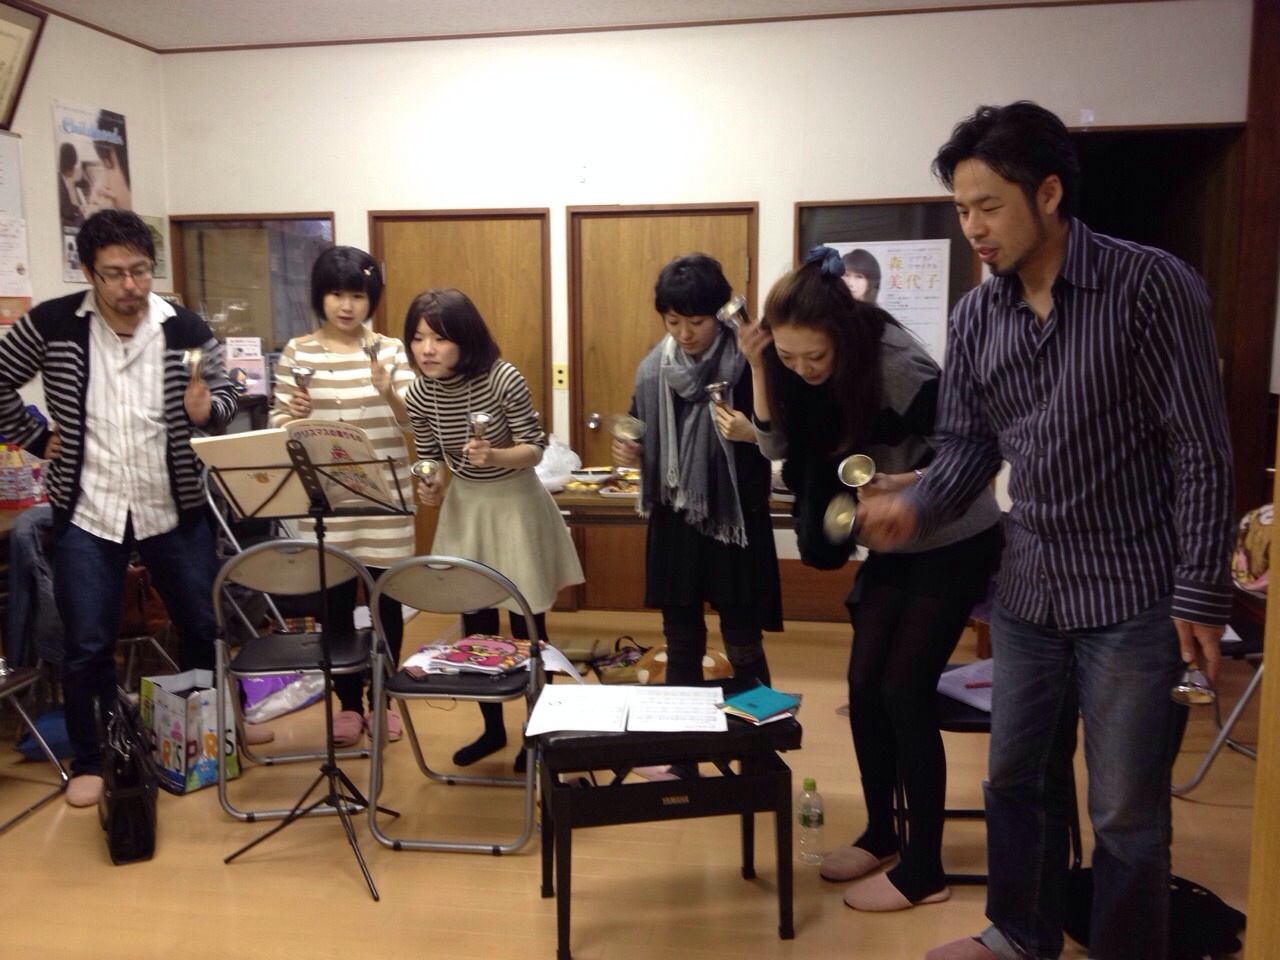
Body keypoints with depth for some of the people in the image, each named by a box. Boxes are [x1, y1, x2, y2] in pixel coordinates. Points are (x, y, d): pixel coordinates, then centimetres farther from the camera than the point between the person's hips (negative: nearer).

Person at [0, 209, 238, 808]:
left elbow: (226, 400, 0)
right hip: (87, 513, -1)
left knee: (204, 629, 12)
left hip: (175, 511, 1)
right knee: (87, 647, 6)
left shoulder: (186, 331, -8)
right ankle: (90, 760, 27)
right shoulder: (51, 325, -7)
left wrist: (207, 409, -22)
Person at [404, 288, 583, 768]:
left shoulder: (503, 379, -22)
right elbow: (429, 461, 4)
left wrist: (495, 455, -34)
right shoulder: (419, 394, -9)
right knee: (475, 624, 12)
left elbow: (535, 449, -16)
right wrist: (430, 490, -16)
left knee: (526, 624, 5)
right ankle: (492, 727, 32)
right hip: (464, 506, 4)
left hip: (515, 505, -4)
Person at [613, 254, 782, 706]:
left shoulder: (749, 365, -11)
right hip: (673, 522, 4)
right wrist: (628, 451, -6)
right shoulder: (652, 369, 4)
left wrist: (752, 434, -27)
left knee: (742, 647, 5)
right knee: (680, 644, 15)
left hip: (734, 521, -4)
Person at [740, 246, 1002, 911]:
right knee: (864, 685, 6)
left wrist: (905, 484, -41)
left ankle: (924, 869, 6)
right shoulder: (801, 368, -8)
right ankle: (880, 833, 25)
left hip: (956, 543, -7)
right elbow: (780, 445, -11)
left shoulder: (899, 367, -28)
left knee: (904, 691, -8)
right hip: (895, 543, 7)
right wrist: (760, 371, -21)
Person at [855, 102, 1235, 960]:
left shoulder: (1153, 286, -13)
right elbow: (968, 446, 7)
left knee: (1127, 812, 6)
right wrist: (918, 509, -13)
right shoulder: (975, 317, 2)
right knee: (1019, 779, 19)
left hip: (1135, 599, -5)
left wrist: (1201, 596, -14)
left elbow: (1202, 452, -12)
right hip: (1027, 594, 6)